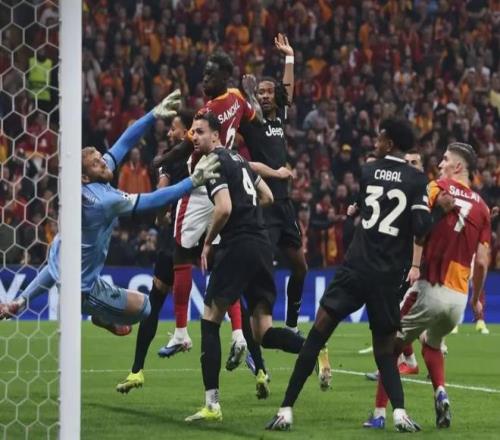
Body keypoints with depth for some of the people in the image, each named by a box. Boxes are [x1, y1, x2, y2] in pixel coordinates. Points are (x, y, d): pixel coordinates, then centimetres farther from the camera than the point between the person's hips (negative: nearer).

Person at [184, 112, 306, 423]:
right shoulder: (238, 158, 20)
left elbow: (224, 209, -19)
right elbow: (267, 197, 28)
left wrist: (208, 243, -5)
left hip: (238, 246, -8)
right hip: (262, 244, 8)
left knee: (210, 321, 2)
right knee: (264, 333, 6)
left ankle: (212, 404, -2)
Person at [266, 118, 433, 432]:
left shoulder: (368, 172, 6)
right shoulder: (417, 179, -1)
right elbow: (421, 229, -9)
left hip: (356, 269, 0)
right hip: (388, 277, 0)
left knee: (316, 338, 1)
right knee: (385, 351, 12)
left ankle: (286, 410, -3)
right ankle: (400, 412, -10)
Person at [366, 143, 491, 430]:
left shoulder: (437, 189, -3)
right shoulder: (482, 207, 7)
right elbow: (482, 261, 7)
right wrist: (477, 298, 18)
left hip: (428, 287, -4)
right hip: (458, 296, 4)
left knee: (391, 347, 9)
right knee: (432, 345, 29)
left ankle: (380, 414, 3)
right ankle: (440, 393, 6)